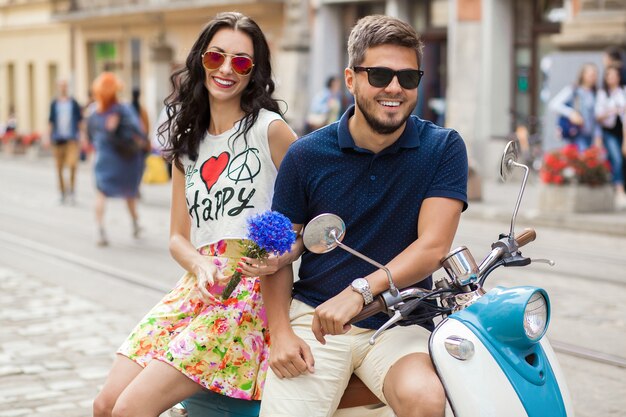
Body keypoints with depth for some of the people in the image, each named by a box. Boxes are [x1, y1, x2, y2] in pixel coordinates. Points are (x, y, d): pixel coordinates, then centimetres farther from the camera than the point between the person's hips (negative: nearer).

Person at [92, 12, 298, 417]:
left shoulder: (270, 129, -4)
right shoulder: (189, 141, 17)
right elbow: (179, 236, 17)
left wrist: (284, 257, -22)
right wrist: (201, 266, -6)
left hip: (250, 293, -6)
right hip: (196, 288, 6)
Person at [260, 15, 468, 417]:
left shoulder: (444, 148, -1)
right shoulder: (306, 155, 1)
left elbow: (433, 246, -11)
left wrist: (360, 290, -25)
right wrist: (281, 332, -9)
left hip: (399, 323, -1)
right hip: (313, 316, 1)